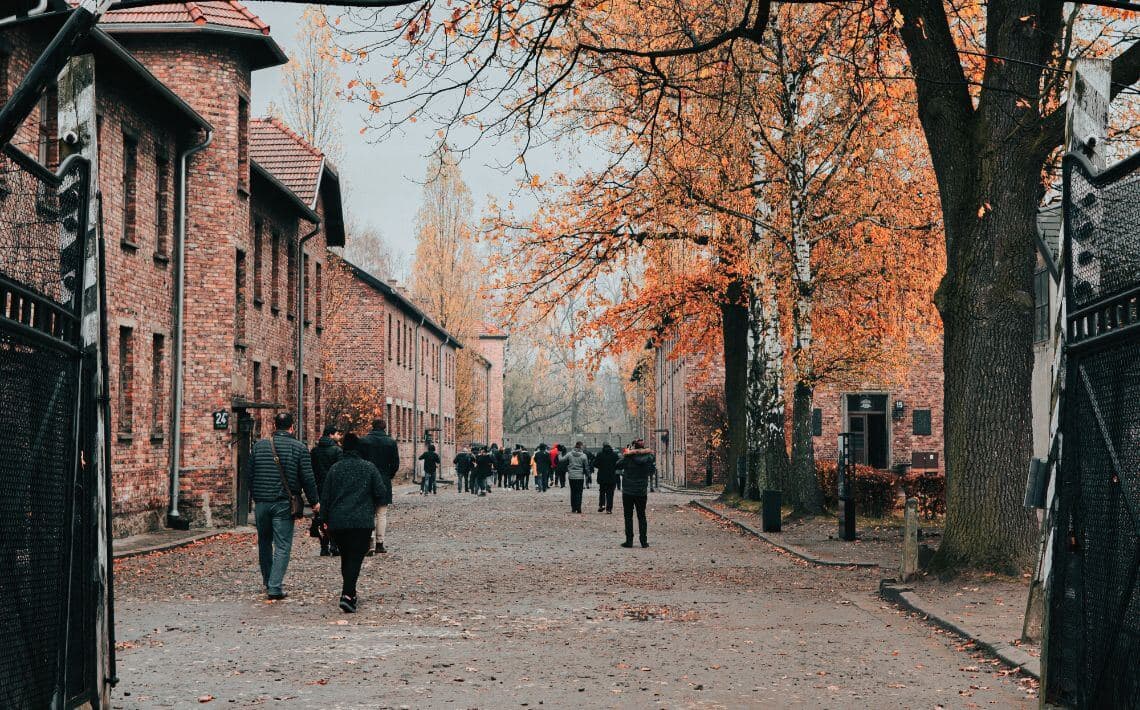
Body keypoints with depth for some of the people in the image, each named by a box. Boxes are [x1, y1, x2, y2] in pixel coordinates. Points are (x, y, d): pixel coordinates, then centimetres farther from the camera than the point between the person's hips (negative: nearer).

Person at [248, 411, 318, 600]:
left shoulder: (259, 446, 6)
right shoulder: (299, 448, -4)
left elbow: (249, 475, 9)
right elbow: (307, 478, -5)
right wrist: (314, 502, 5)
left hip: (261, 502, 4)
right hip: (284, 504, -3)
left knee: (264, 542, 20)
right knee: (282, 546, -2)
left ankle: (268, 582, 29)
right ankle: (275, 587, -11)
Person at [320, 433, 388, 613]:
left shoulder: (335, 468, 5)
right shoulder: (369, 468, 0)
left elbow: (325, 496, 6)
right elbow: (382, 494, -2)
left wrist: (325, 519, 14)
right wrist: (371, 506, 19)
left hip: (337, 522, 3)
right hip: (362, 522, -3)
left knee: (345, 557, 18)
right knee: (355, 558, -8)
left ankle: (349, 593, 25)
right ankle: (348, 594, -24)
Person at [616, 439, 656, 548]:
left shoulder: (628, 458, -14)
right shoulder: (649, 458, -5)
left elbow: (618, 466, 0)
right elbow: (652, 471, 8)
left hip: (628, 491, -3)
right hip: (642, 492, 3)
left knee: (628, 516, 4)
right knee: (642, 516, 11)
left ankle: (629, 540, 1)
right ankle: (644, 541, 9)